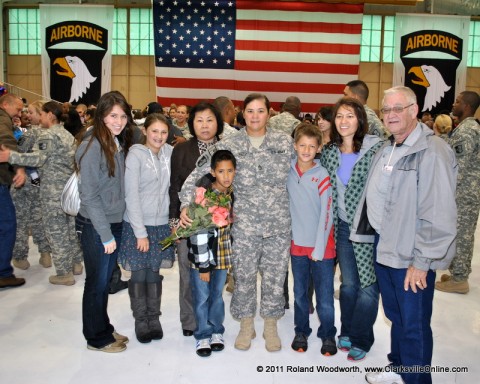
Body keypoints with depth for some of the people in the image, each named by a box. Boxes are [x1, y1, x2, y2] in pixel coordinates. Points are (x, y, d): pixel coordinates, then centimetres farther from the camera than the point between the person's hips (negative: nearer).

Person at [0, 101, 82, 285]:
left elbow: (38, 158, -27)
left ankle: (64, 273, 4)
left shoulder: (47, 134, -13)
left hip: (54, 190, -9)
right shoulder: (67, 134, 16)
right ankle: (76, 263, 25)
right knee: (70, 226, 16)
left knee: (56, 230, -2)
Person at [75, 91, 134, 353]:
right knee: (97, 282, 7)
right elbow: (89, 195, -18)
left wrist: (114, 230, 8)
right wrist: (106, 234, -17)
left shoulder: (119, 143, 6)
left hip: (115, 223, 7)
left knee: (105, 280, 19)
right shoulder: (92, 146, -17)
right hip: (95, 226, -7)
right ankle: (97, 338, 24)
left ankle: (104, 329, 34)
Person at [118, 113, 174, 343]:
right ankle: (141, 320, 25)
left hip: (161, 224, 3)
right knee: (139, 274, 6)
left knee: (154, 273, 12)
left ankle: (154, 318, 28)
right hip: (137, 224, -3)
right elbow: (131, 196, -13)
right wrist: (140, 232, -14)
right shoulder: (136, 154, -10)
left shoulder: (169, 152, 1)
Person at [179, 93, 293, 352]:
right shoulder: (229, 145, -2)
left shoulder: (284, 142, 4)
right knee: (244, 276, 9)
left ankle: (270, 326, 32)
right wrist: (186, 203, -16)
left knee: (275, 275, 11)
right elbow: (198, 173, -6)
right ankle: (246, 325, 31)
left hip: (279, 223, 1)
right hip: (244, 224, -1)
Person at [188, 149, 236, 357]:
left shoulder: (232, 193, -1)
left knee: (217, 295, 17)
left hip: (223, 255, 5)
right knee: (202, 297, 6)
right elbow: (199, 234, -21)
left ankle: (216, 331, 33)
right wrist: (203, 266, -19)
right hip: (203, 256, -5)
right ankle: (203, 335, 24)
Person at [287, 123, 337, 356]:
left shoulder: (322, 176, -10)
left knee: (325, 295, 5)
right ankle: (301, 332, 31)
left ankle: (328, 335, 24)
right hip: (297, 244, 3)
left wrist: (319, 248, -12)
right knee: (300, 293, 14)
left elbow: (326, 214, -11)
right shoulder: (288, 172, 1)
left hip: (321, 246, -3)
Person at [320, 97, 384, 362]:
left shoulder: (376, 149, -11)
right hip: (342, 226, 4)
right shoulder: (329, 152, 3)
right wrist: (330, 224, 9)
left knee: (368, 285, 5)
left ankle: (360, 339, 22)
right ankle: (347, 332, 33)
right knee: (348, 283, 16)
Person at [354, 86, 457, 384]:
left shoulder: (432, 151, -16)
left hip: (411, 257, -8)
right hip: (384, 247, 8)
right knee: (395, 315, 22)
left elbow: (439, 215, -20)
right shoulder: (387, 149, 11)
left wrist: (421, 261, -18)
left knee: (414, 325, 5)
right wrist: (378, 238, 15)